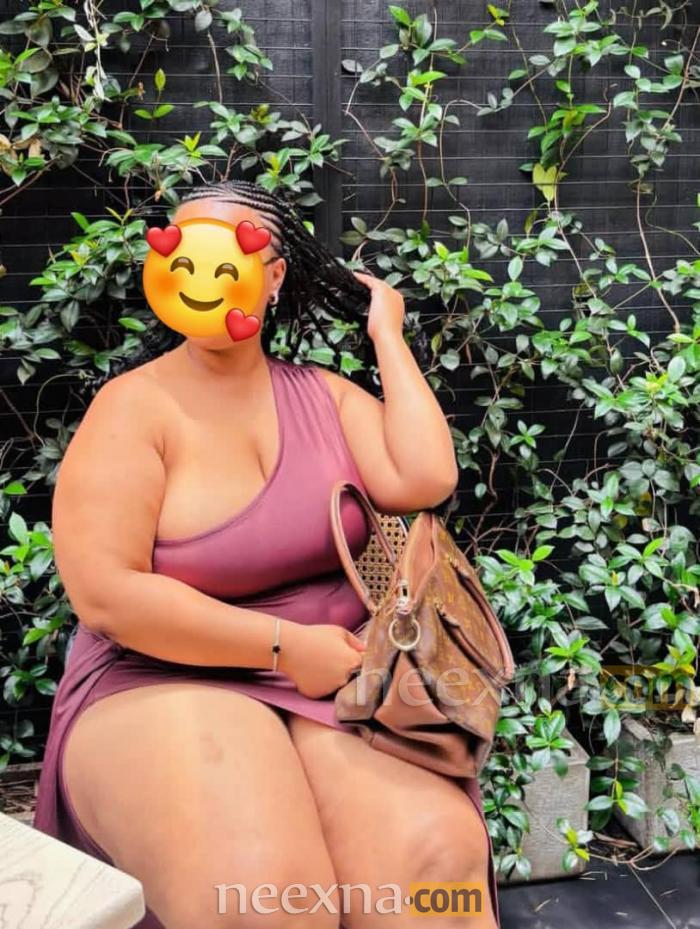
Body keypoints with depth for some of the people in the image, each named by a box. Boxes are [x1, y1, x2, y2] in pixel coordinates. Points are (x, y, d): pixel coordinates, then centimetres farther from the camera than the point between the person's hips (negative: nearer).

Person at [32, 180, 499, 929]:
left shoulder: (322, 393, 9)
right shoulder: (135, 405, -4)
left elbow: (424, 481, -8)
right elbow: (105, 595, -14)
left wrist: (387, 336, 1)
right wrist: (286, 645, -16)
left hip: (336, 673, 4)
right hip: (165, 683, -3)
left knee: (439, 854, -26)